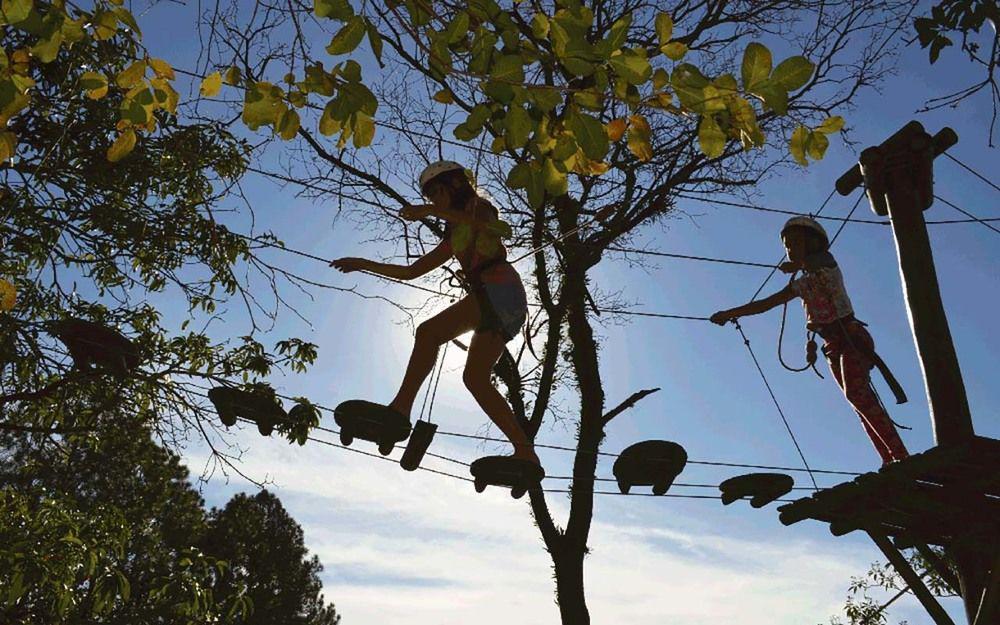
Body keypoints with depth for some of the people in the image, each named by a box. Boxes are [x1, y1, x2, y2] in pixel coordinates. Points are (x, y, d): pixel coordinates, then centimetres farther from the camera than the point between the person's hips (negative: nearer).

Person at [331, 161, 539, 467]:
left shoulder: (480, 207, 11)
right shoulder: (452, 239, 31)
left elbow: (500, 228, -16)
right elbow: (410, 272, 31)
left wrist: (432, 211, -17)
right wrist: (364, 264, 25)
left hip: (500, 289, -8)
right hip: (504, 306, 9)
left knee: (428, 332, -20)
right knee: (475, 379, 1)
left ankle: (401, 407, -24)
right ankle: (526, 452, -1)